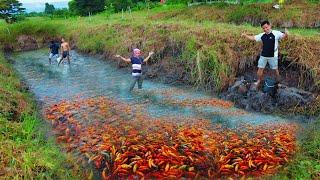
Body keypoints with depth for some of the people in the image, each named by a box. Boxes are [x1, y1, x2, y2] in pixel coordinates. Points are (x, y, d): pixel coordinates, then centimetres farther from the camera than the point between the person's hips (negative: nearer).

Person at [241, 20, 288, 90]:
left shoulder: (276, 33, -13)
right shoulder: (262, 35, 0)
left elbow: (283, 36, -25)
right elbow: (253, 38, 6)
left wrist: (286, 34, -48)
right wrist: (245, 35, -7)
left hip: (273, 56, -4)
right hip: (263, 55, 4)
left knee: (275, 69, 11)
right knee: (260, 69, 8)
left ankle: (278, 82, 30)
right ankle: (258, 82, 27)